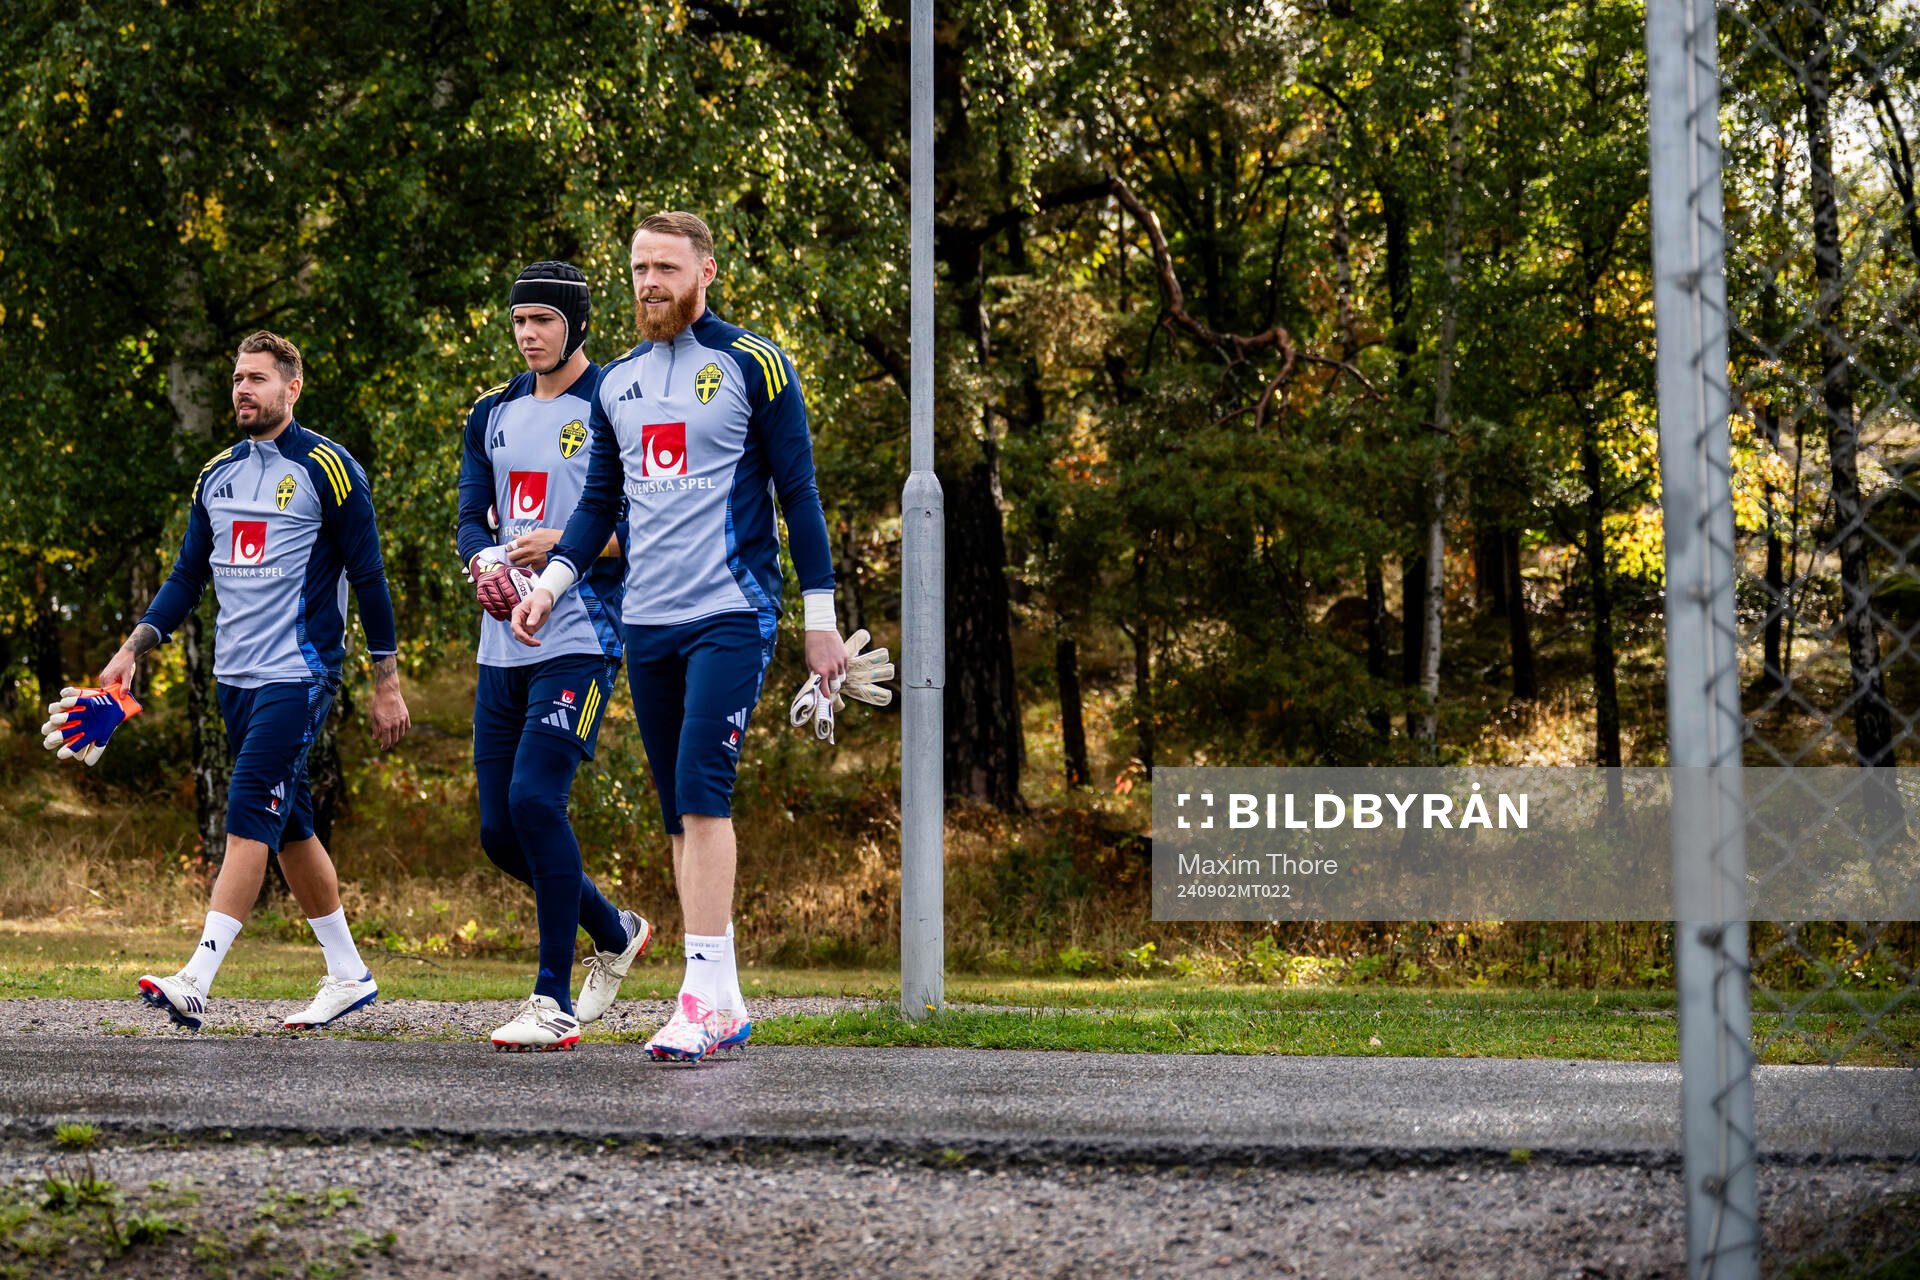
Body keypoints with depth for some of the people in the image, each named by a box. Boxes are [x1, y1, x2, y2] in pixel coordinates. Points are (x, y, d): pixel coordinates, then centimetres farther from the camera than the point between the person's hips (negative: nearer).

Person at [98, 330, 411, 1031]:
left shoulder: (326, 468, -6)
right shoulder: (218, 474, 13)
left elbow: (368, 577, -5)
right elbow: (188, 575, 18)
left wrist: (387, 684, -6)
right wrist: (133, 648, 5)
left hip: (298, 673, -7)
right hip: (236, 676, 7)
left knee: (249, 816, -16)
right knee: (288, 825, 10)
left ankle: (196, 981, -21)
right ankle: (349, 975, 20)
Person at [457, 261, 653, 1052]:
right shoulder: (494, 415, 16)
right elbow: (471, 519, 16)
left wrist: (566, 545, -20)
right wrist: (485, 561, -6)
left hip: (579, 640, -7)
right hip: (504, 647, 7)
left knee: (535, 799, -20)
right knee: (499, 830, 6)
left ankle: (554, 1002, -11)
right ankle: (615, 934, 31)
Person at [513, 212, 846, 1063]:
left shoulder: (752, 366, -2)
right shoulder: (617, 383, 14)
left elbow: (798, 492, -3)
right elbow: (601, 502, 21)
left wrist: (821, 619, -6)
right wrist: (551, 583, 6)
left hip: (731, 616, -6)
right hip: (647, 623, 6)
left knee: (701, 794, -17)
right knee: (682, 814, 7)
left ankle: (703, 996, -17)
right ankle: (726, 1007, 12)